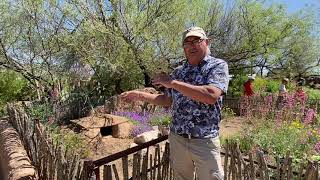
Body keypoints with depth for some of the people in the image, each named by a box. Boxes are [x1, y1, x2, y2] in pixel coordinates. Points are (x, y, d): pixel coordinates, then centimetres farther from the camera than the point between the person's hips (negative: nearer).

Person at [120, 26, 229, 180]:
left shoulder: (218, 65, -7)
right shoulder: (178, 72, 9)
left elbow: (211, 95, -25)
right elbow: (167, 100, 16)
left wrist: (172, 82, -22)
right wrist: (140, 95, 9)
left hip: (204, 140, -4)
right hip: (176, 138, 5)